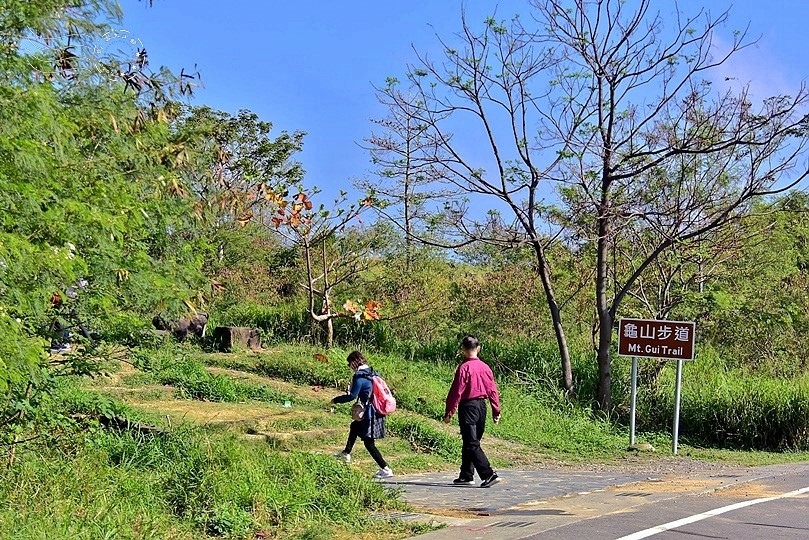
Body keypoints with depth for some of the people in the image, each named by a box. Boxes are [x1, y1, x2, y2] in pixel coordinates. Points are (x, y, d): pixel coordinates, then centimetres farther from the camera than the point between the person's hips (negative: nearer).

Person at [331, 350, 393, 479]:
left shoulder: (359, 377, -17)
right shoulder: (373, 373, 7)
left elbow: (352, 396, -17)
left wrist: (336, 400, -4)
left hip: (370, 414, -9)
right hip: (378, 412, 9)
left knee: (369, 443, -1)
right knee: (354, 426, 29)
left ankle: (385, 469, -3)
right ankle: (346, 454, 44)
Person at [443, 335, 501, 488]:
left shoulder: (464, 368, -14)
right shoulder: (485, 367, 5)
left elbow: (456, 392, -14)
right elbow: (493, 390, 8)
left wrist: (449, 413, -8)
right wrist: (496, 411, 16)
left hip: (468, 407, -7)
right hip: (482, 406, 7)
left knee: (472, 445, -6)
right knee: (470, 442, 17)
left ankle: (489, 475, -16)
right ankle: (466, 476, 24)